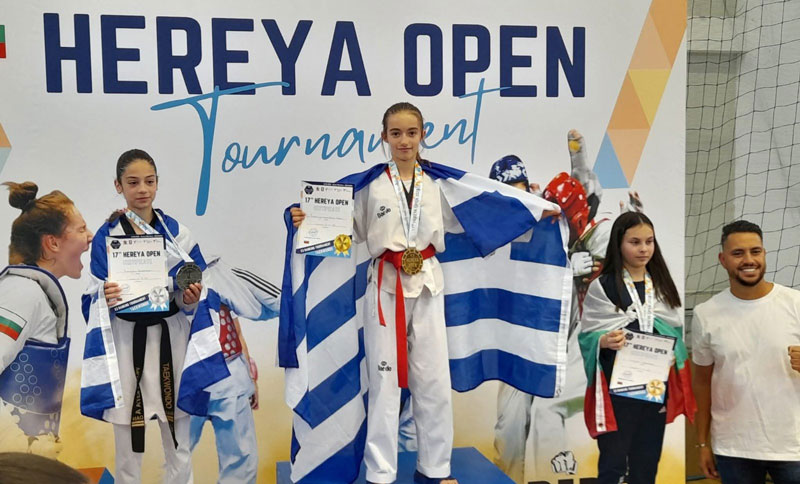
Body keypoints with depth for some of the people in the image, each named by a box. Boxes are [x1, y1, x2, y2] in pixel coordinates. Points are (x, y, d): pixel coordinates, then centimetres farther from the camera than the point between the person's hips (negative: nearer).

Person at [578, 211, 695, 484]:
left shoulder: (662, 285, 9)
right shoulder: (601, 287, -7)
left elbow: (676, 334, 14)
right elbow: (586, 336, -6)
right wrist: (604, 341, -27)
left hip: (656, 388, 5)